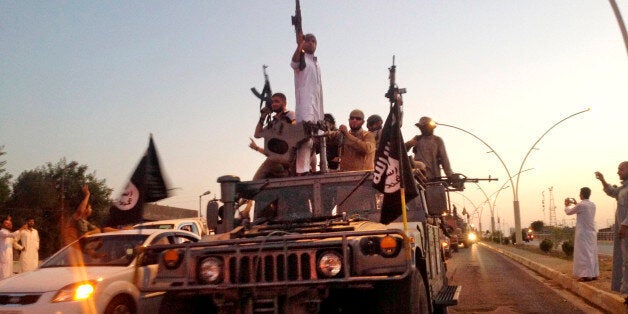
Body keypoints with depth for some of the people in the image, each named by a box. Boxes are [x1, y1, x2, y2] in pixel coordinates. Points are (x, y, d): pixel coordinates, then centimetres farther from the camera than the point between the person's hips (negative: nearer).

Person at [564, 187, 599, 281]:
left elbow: (568, 212, 0)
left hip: (583, 233, -7)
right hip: (592, 232, 7)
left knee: (584, 253, -5)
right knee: (592, 253, 12)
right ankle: (594, 274, 15)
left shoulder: (580, 205, -15)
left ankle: (587, 275, -8)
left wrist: (567, 205, 19)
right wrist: (575, 204, 33)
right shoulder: (592, 205, 8)